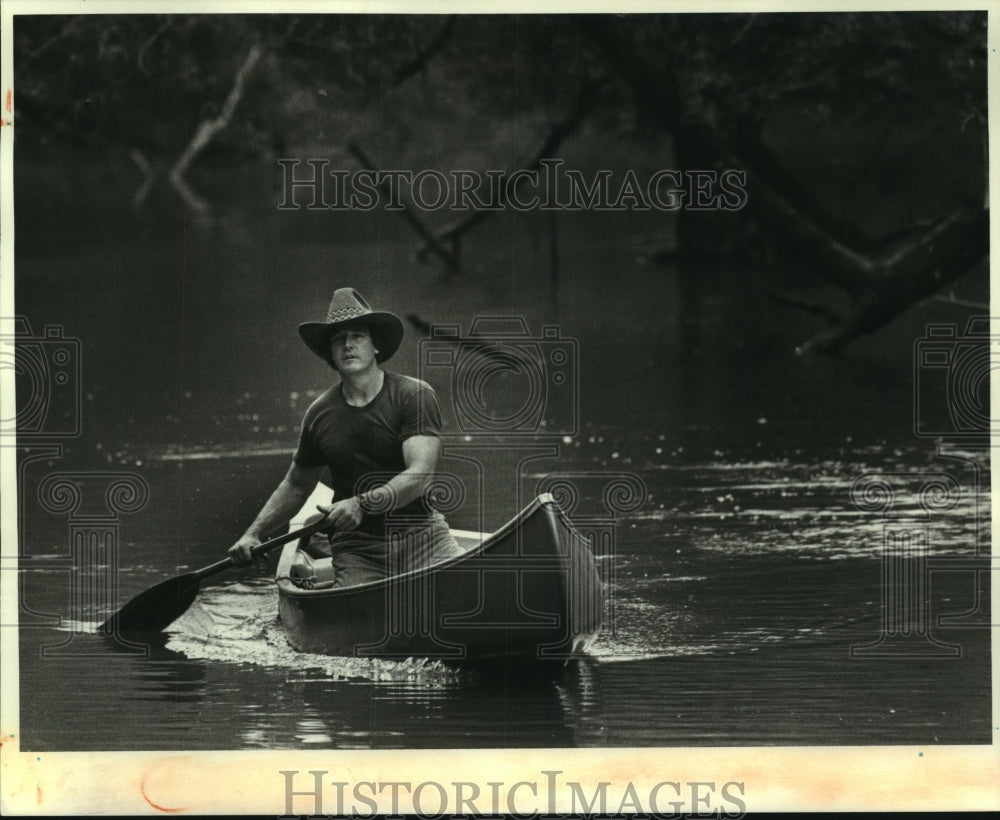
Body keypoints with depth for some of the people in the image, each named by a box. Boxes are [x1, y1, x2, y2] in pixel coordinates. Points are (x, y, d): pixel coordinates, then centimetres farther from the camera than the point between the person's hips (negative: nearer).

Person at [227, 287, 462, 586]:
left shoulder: (414, 395, -2)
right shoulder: (320, 413, 8)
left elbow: (420, 474, -14)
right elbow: (296, 486, 23)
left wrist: (363, 504, -28)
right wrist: (253, 534, 14)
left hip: (421, 532, -2)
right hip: (356, 548, 2)